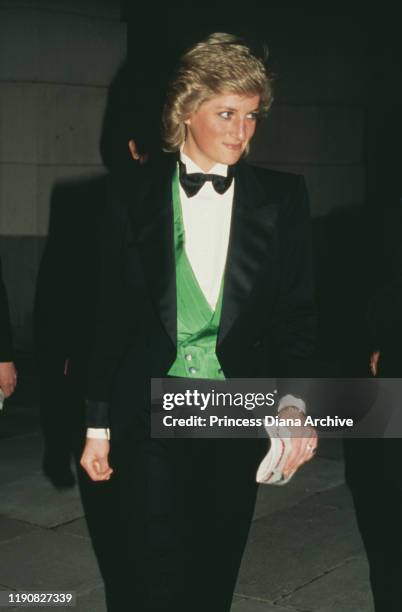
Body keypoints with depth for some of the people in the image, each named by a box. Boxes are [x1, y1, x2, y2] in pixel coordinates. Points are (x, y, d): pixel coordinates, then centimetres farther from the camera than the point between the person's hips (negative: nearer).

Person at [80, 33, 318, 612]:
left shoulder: (282, 198, 2)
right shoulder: (132, 196, 0)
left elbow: (297, 309, 0)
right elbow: (110, 314, 3)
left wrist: (295, 399, -16)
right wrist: (97, 425, 4)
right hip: (149, 415, -1)